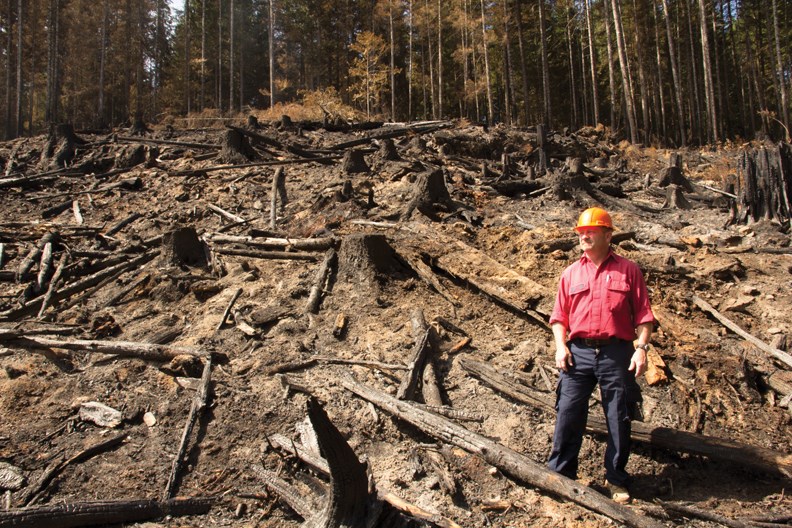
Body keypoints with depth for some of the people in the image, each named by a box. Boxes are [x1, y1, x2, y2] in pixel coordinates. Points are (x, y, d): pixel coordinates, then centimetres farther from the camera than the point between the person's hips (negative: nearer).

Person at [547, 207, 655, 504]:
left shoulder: (628, 270, 5)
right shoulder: (571, 273, 11)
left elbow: (643, 315, 3)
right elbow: (559, 316, 12)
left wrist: (641, 348, -8)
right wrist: (560, 346, -1)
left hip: (617, 354, -1)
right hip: (578, 353, 2)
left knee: (618, 419, 7)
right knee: (568, 415, 2)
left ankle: (616, 480, 23)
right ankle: (561, 473, 17)